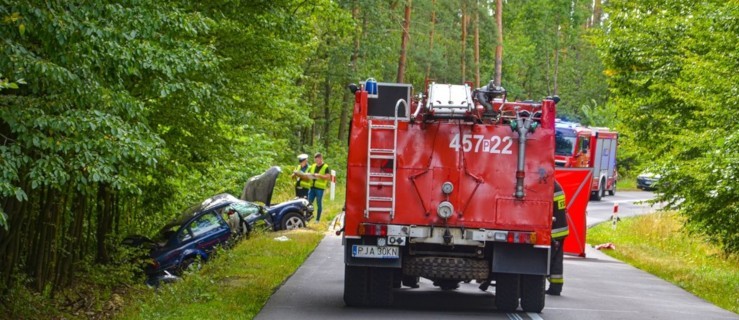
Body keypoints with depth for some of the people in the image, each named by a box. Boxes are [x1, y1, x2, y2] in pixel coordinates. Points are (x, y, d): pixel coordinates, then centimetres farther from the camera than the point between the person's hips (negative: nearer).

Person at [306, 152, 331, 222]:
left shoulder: (325, 167, -2)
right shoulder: (313, 166, 15)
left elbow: (328, 177, -10)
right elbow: (308, 173, 20)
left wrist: (319, 175, -20)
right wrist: (309, 175, -3)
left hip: (320, 188, -5)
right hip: (312, 187, 5)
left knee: (319, 203, 1)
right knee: (309, 203, 2)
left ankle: (317, 219, 7)